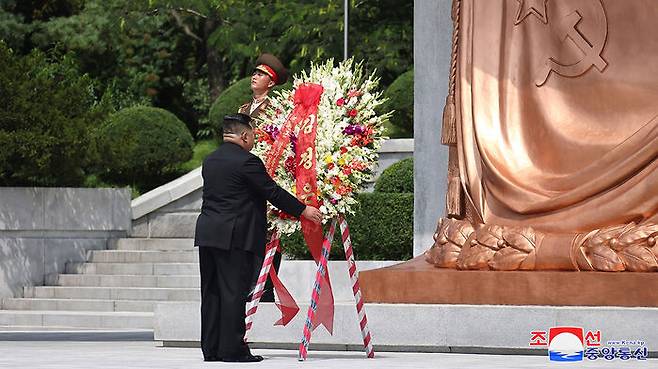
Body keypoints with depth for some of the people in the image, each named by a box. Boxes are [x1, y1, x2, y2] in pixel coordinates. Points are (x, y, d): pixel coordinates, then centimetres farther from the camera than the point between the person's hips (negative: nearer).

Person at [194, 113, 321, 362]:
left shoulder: (210, 161, 15)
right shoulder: (246, 161, -11)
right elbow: (273, 192, -9)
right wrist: (303, 210, -1)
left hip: (207, 234, 8)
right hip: (235, 237, -8)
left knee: (211, 292, 9)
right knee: (233, 292, -5)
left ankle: (211, 349, 11)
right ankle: (232, 349, -5)